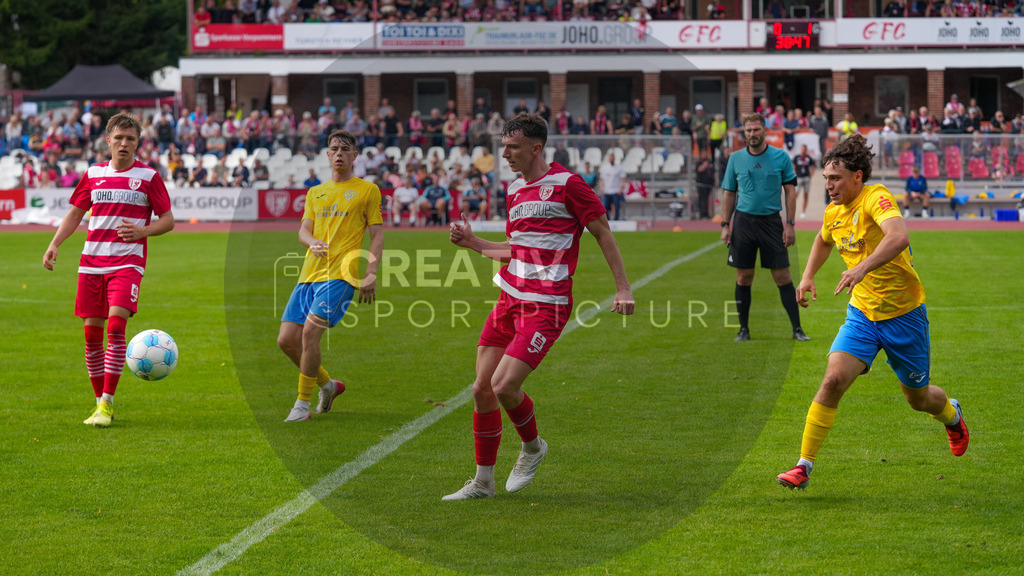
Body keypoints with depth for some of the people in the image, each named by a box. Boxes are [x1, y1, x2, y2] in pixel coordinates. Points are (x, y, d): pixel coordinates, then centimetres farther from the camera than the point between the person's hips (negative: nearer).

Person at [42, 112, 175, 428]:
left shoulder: (148, 176, 2)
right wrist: (55, 243, 4)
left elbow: (168, 220, 4)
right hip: (91, 263, 4)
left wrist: (143, 231, -15)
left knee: (116, 325, -19)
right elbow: (75, 213, 18)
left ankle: (107, 403, -15)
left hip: (127, 262, -4)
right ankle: (100, 401, 16)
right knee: (92, 332, 3)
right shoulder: (93, 174, 11)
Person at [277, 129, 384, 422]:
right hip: (310, 274, 6)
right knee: (287, 340, 0)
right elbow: (303, 230, 12)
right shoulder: (315, 193, 20)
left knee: (310, 332, -21)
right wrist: (312, 242, -12)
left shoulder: (367, 190, 6)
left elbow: (377, 235, 3)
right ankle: (328, 384, 23)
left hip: (340, 275, -6)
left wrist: (371, 273, -9)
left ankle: (303, 404, -10)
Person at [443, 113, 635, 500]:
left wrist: (623, 288, -6)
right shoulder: (515, 190, 15)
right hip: (509, 300, 8)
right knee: (482, 389, 5)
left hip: (545, 306, -8)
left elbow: (603, 233, -4)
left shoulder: (566, 184, -9)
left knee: (504, 386, -16)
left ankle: (532, 447, 14)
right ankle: (483, 481, 17)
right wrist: (472, 243, 16)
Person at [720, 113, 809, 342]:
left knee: (782, 276, -3)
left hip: (771, 221, -1)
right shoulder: (736, 159, 5)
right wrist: (725, 225, 3)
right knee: (744, 278, 3)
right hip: (743, 221, 1)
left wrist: (790, 224, -4)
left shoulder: (781, 157, 0)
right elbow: (729, 193, 10)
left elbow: (790, 191, 2)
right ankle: (744, 329, 13)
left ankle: (797, 328, 1)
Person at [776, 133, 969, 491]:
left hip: (904, 314, -5)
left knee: (918, 398, 13)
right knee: (833, 380, -17)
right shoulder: (833, 212, 2)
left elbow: (899, 236, -41)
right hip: (862, 313, 5)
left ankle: (951, 415, 50)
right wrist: (808, 276, 16)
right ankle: (804, 465, -14)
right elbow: (823, 241, 28)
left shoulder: (876, 197, -20)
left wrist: (862, 268, -51)